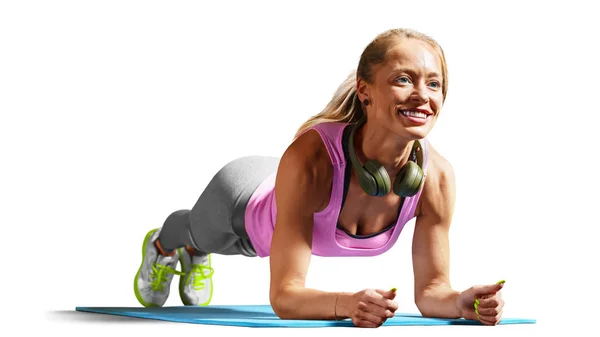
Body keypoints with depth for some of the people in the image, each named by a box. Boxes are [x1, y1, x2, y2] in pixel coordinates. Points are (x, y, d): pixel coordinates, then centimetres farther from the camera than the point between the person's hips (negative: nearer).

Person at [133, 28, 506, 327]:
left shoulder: (437, 176, -37)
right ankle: (160, 247, 72)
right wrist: (347, 303, -65)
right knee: (199, 234, 34)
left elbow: (430, 288, -26)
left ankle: (195, 255, 75)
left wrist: (461, 302, -47)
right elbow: (284, 296, -46)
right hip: (241, 198, -3)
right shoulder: (310, 156, -49)